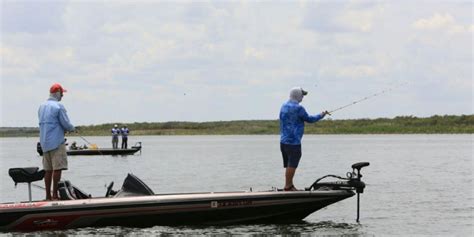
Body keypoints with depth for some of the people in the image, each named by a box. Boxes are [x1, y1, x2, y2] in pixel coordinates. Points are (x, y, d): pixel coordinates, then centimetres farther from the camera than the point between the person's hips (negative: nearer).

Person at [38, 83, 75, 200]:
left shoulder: (42, 107, 14)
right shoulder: (58, 106, -10)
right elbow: (66, 124, -12)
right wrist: (72, 128, 10)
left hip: (44, 142, 8)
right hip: (56, 142, -8)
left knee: (48, 169, 9)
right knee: (57, 168, -6)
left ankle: (48, 195, 10)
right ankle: (55, 194, -9)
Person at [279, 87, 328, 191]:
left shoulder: (284, 106, 11)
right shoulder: (298, 108, -15)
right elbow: (309, 119, -4)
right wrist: (321, 115, 12)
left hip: (283, 140, 9)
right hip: (293, 141, -9)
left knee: (289, 165, 15)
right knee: (292, 164, -5)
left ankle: (289, 185, 20)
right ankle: (288, 187, -4)